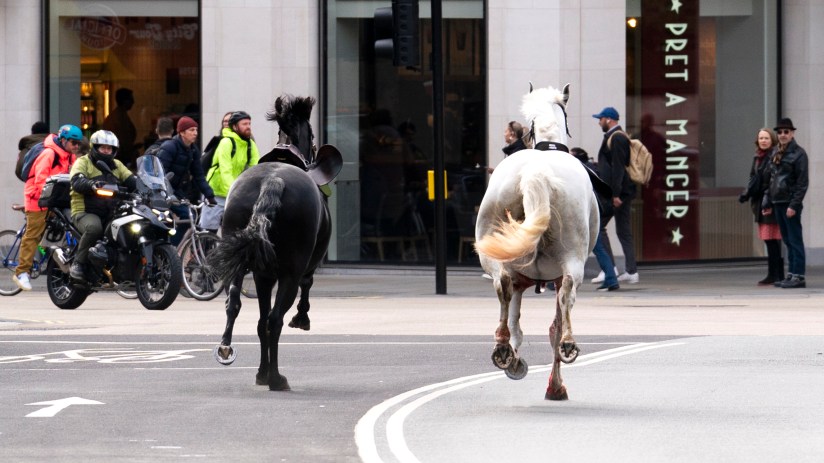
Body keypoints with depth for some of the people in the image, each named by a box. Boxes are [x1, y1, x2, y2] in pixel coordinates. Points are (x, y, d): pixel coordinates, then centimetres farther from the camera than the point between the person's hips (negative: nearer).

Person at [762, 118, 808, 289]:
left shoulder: (798, 153, -7)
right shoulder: (776, 154, 16)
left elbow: (803, 182, -12)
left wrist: (794, 205, -18)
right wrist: (767, 202, 13)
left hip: (790, 204, -8)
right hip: (777, 203, 8)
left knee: (795, 240, -6)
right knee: (787, 241, 10)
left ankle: (799, 276, -6)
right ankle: (791, 274, 14)